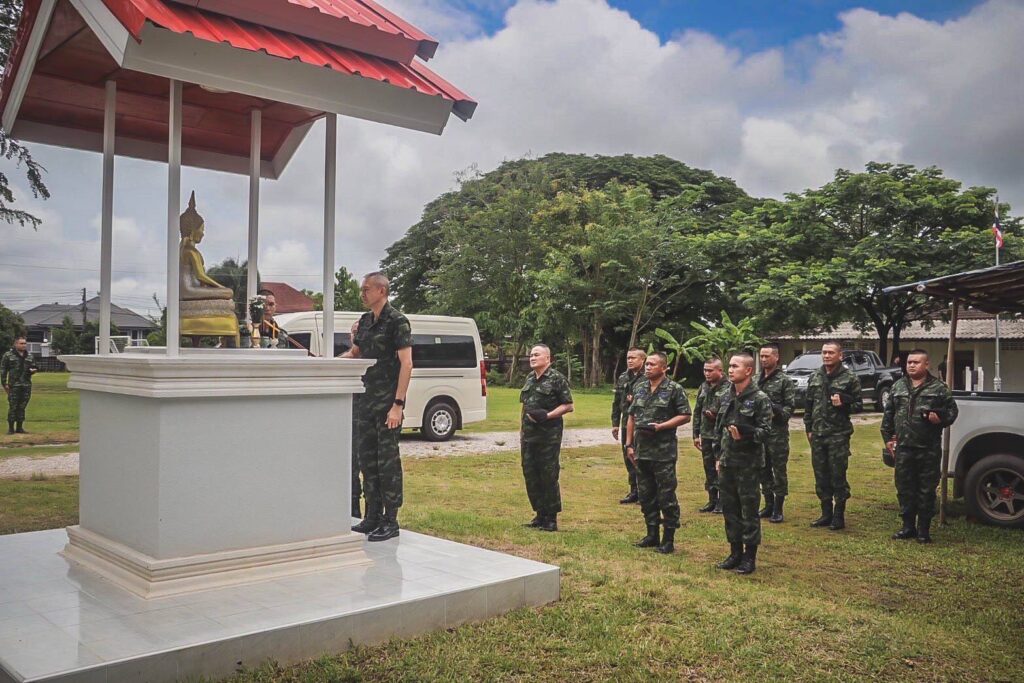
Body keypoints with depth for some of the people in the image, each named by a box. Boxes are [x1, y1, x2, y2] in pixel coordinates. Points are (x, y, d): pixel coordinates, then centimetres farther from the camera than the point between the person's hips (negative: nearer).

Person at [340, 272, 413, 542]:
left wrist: (398, 404, -20)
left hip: (387, 401, -8)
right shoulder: (365, 320, 13)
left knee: (387, 459, -3)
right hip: (366, 399, 8)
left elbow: (406, 363, -14)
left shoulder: (397, 321, -10)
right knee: (366, 457, 11)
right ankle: (372, 517, 22)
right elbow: (355, 353, 25)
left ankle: (390, 521, 6)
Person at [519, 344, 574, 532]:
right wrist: (521, 430, 17)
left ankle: (551, 518, 8)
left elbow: (568, 406, -9)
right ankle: (540, 514, 22)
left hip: (549, 435, -7)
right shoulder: (529, 378, 14)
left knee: (548, 476, -2)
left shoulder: (557, 379, -8)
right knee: (530, 474, 10)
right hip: (529, 435, 7)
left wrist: (547, 415, -19)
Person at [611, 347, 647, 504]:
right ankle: (634, 492, 22)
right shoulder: (622, 378, 12)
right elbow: (616, 402, 16)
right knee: (628, 459, 12)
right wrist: (615, 423, 14)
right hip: (626, 425, 7)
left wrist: (636, 400, -19)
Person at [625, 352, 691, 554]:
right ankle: (652, 535, 24)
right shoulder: (640, 388, 12)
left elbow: (685, 416, -8)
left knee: (666, 496, -2)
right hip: (642, 451, 6)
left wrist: (661, 426, -17)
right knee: (646, 495, 12)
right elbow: (632, 417, 16)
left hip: (664, 452, -6)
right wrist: (629, 444, 10)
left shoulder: (674, 389, -6)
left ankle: (669, 539, 7)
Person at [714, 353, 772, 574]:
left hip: (748, 464, -7)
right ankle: (735, 553, 24)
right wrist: (719, 457, 15)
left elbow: (765, 430, -13)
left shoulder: (759, 399, -9)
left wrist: (745, 435, -29)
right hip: (727, 463, 7)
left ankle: (750, 557, 11)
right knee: (730, 509, 12)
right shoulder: (726, 398, 11)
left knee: (749, 511, 1)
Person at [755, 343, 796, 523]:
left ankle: (778, 509, 8)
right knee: (763, 470, 12)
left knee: (779, 470, 1)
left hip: (777, 432, -5)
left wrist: (775, 414, -20)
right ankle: (768, 505, 23)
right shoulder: (756, 380, 10)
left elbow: (790, 406, -7)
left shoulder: (785, 381, -5)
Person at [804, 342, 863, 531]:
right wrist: (808, 428, 11)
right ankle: (826, 514, 22)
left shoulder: (849, 378, -4)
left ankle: (839, 517, 10)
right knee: (821, 476, 11)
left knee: (838, 477, 0)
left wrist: (843, 404, -19)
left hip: (838, 435, -5)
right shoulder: (815, 377, 10)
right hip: (817, 435, 5)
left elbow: (859, 405, -1)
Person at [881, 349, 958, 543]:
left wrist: (941, 418, -16)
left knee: (927, 491, 3)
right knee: (904, 489, 8)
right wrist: (887, 437, 11)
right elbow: (888, 414, 16)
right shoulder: (898, 386, 11)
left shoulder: (939, 389, 1)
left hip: (929, 449, -3)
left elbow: (953, 411, 5)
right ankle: (908, 526, 19)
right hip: (903, 448, 3)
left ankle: (924, 529, 13)